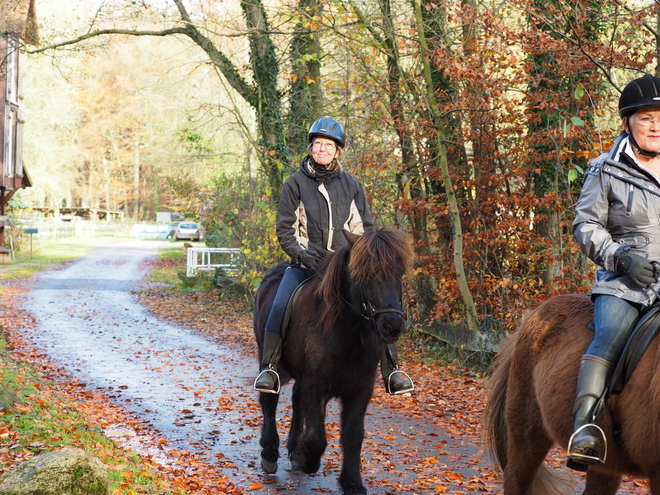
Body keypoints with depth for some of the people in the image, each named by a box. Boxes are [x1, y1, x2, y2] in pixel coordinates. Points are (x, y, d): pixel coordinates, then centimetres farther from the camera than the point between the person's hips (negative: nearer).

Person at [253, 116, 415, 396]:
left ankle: (391, 371, -6)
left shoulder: (350, 185, 8)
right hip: (306, 263, -1)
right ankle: (269, 368, -10)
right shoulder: (296, 184, 1)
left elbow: (364, 228, 12)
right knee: (279, 308, -24)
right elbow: (284, 230, 1)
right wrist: (300, 253, -16)